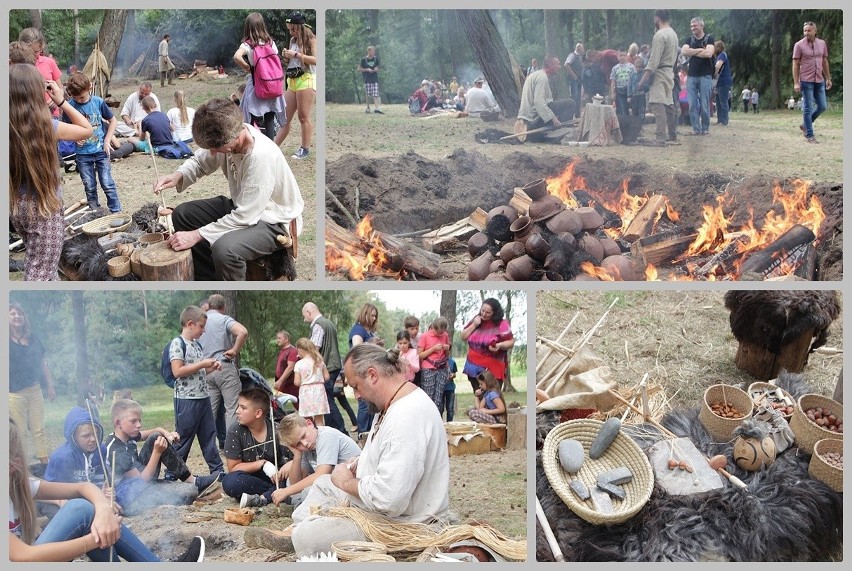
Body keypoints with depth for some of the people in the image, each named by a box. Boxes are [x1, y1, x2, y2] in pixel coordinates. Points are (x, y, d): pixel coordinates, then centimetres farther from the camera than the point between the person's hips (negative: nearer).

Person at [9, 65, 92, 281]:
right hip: (43, 206, -5)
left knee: (43, 263, 25)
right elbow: (87, 129, -4)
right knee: (39, 272, 1)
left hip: (16, 205, 6)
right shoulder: (45, 125, -20)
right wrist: (62, 102, -3)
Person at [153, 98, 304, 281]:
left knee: (224, 249, -33)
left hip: (274, 220, -8)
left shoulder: (261, 156, -34)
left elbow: (244, 218, -30)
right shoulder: (226, 136, -13)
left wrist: (197, 235, -27)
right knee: (182, 215, 5)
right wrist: (178, 175, -14)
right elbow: (200, 162, 7)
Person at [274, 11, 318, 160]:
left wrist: (296, 55, -17)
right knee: (285, 116, 5)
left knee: (304, 117, -5)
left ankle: (304, 149, 1)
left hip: (306, 80, -7)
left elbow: (316, 60, -17)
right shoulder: (293, 40, 17)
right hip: (292, 81, 7)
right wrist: (287, 57, 4)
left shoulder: (311, 40, -4)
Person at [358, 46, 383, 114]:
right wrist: (367, 70, -11)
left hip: (375, 79, 2)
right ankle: (368, 107, 17)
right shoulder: (364, 59, -3)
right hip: (367, 79, -2)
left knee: (376, 94, -8)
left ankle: (377, 108, -14)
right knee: (367, 94, 1)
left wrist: (376, 69, -7)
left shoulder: (376, 59, 7)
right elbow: (359, 69, 0)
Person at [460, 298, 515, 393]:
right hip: (475, 367, 5)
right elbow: (463, 337, 9)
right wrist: (474, 325, -6)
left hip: (493, 368, -5)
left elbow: (511, 342, -5)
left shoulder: (502, 324, -7)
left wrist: (499, 345, -25)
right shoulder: (476, 320, 8)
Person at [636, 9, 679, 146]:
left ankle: (660, 139, -20)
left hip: (660, 73, -10)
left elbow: (654, 60, -20)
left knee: (658, 106, -13)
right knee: (668, 105, 16)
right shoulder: (673, 34, 13)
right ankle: (672, 135, 23)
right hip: (670, 72, 10)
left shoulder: (660, 35, -16)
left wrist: (644, 79, -20)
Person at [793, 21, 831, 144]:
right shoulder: (799, 45, -6)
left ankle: (805, 125, 25)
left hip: (819, 81, 5)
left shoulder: (822, 44, 7)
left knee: (822, 106, 7)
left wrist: (828, 78, 12)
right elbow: (795, 65, -5)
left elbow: (825, 62, 14)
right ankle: (810, 136, 1)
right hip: (806, 81, -5)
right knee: (808, 108, -4)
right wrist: (796, 83, -11)